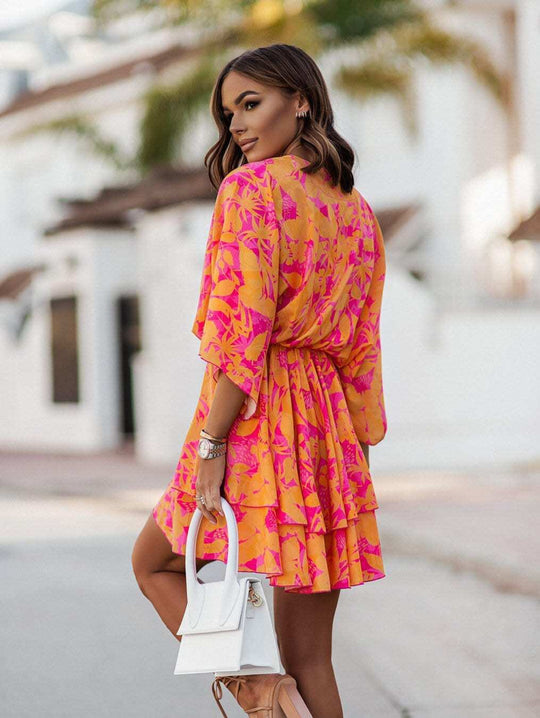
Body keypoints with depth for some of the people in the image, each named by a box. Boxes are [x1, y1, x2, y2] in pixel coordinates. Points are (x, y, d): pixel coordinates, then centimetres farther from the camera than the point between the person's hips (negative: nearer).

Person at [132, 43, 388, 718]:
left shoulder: (251, 188, -8)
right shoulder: (358, 211, 15)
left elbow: (243, 330, -16)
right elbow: (363, 345, 15)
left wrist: (211, 441, -16)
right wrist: (355, 452, 17)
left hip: (260, 418, -7)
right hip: (329, 428, 7)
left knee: (154, 562, 16)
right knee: (308, 655, 10)